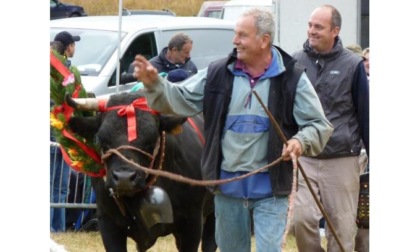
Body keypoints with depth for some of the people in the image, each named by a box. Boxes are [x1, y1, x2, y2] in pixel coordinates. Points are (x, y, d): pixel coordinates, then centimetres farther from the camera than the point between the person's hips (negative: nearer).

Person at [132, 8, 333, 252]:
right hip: (228, 185, 4)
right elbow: (180, 99, 5)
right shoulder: (218, 74, 4)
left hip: (269, 187, -4)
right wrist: (154, 83, -13)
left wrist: (301, 142, -22)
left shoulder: (292, 78, -4)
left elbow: (320, 125, -2)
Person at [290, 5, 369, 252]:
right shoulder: (296, 62, 3)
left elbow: (365, 114, 2)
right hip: (304, 159, 2)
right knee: (302, 219, -9)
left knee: (342, 227, 2)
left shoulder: (352, 65, -3)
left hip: (342, 161, -2)